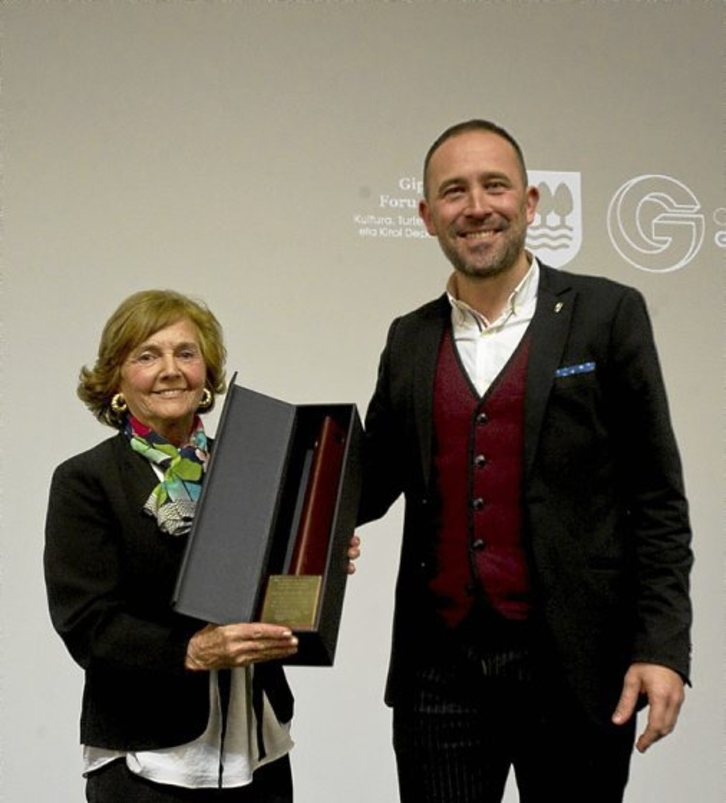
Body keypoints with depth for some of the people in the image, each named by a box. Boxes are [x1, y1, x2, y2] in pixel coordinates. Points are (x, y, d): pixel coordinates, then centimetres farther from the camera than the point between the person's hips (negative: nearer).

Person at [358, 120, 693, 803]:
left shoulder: (605, 315, -1)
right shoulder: (409, 340, 10)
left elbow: (655, 498, -2)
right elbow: (369, 487, 13)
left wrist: (662, 648, -10)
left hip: (574, 669, -3)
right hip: (439, 670, 3)